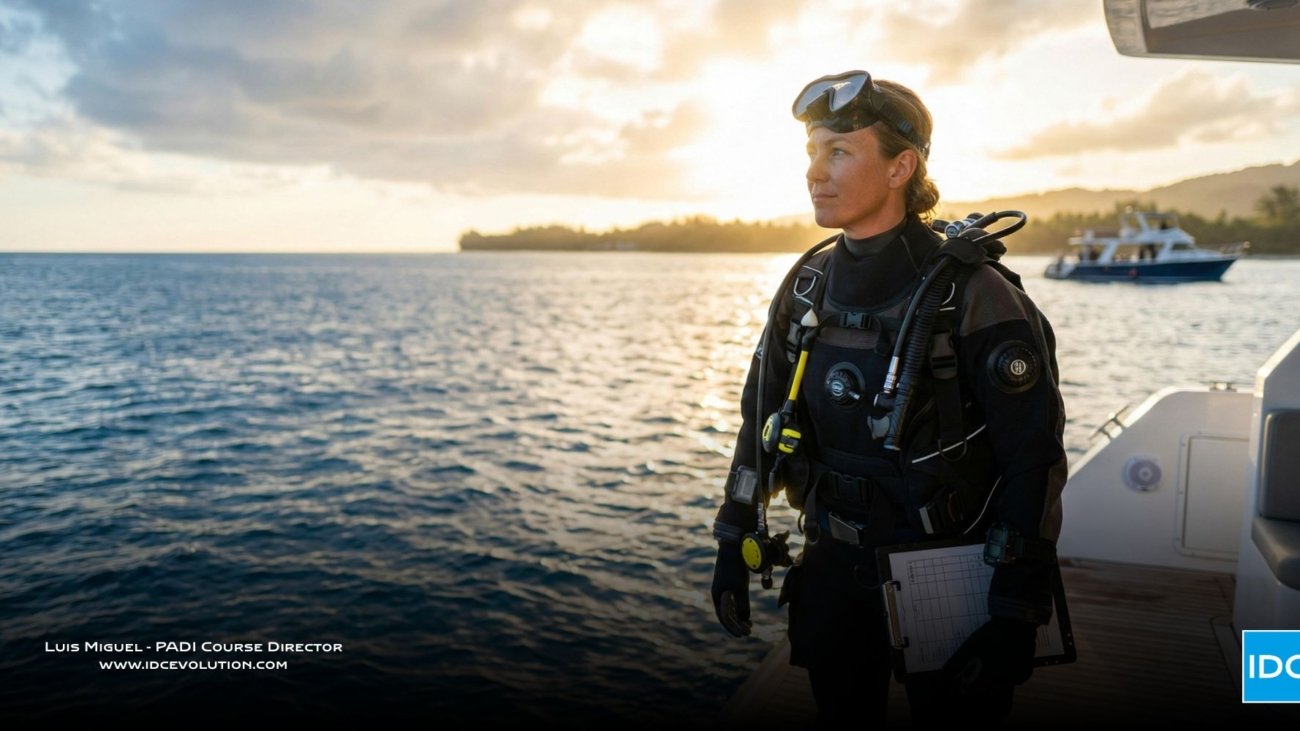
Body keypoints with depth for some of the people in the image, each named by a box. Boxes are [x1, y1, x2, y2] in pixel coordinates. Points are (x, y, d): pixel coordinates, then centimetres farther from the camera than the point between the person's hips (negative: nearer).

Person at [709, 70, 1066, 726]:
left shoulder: (974, 296, -18)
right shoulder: (808, 285, -1)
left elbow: (1035, 463, -16)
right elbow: (762, 420, 6)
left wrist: (1016, 617, -16)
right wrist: (735, 545, 6)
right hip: (834, 573, 5)